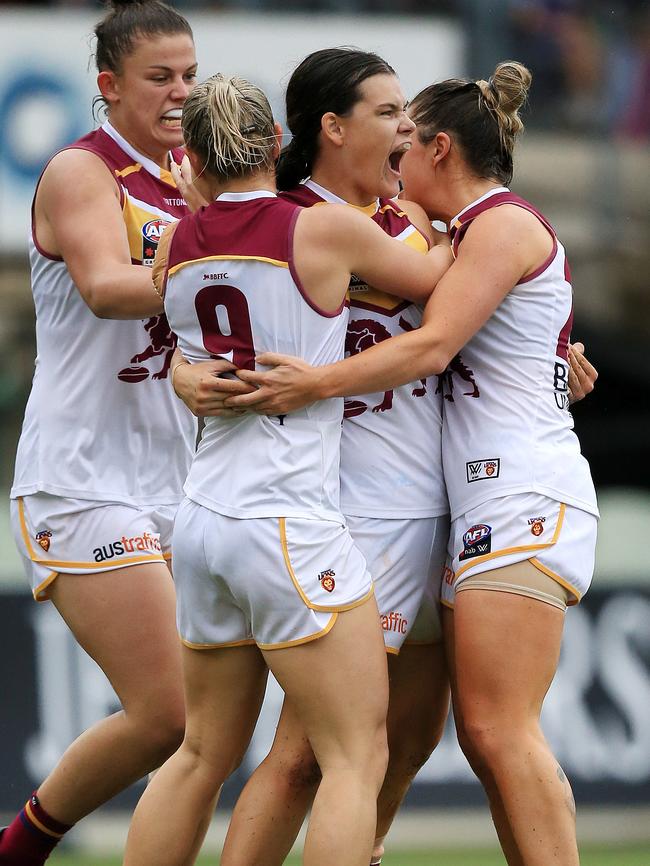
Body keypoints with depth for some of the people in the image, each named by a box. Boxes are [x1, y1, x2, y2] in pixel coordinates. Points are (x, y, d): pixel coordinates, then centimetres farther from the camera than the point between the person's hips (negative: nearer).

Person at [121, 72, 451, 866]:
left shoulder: (175, 249, 6)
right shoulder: (326, 230, -9)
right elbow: (432, 277, 8)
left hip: (204, 521, 7)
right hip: (290, 525, -6)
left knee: (204, 753, 17)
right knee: (357, 759, -2)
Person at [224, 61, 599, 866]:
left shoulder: (503, 224, -6)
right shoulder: (469, 233, 24)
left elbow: (432, 346, -16)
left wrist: (316, 384, -19)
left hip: (526, 499, -10)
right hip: (486, 507, 10)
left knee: (500, 730, -15)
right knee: (483, 735, 4)